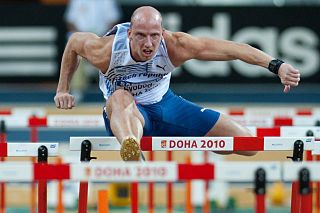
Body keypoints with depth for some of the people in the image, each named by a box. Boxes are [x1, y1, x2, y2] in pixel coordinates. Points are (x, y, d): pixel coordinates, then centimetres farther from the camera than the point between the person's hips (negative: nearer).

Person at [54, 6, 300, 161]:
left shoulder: (174, 46, -26)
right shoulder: (105, 51, -27)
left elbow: (229, 48, -32)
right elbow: (74, 41, -4)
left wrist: (276, 65, -41)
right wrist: (63, 89, 1)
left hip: (164, 104, 3)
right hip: (125, 114, -3)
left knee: (247, 143, -5)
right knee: (121, 98, -45)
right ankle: (130, 151, -80)